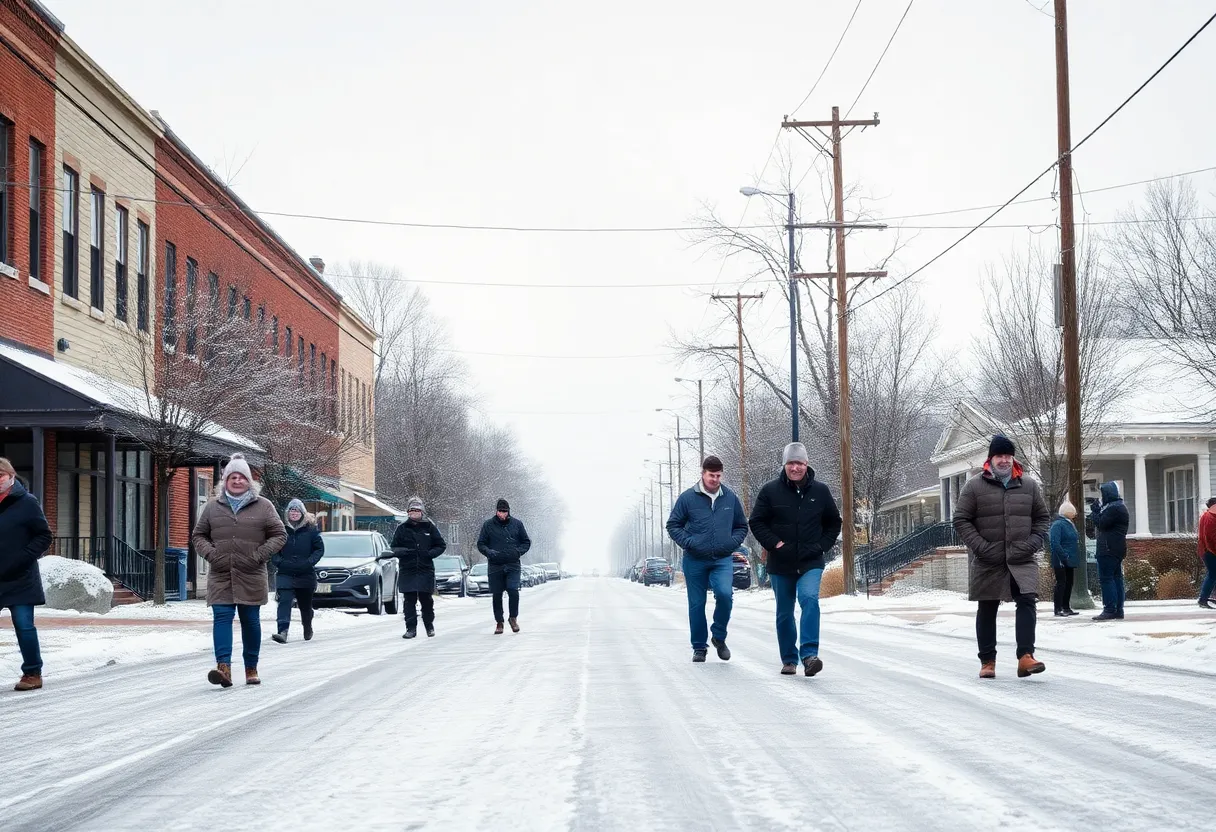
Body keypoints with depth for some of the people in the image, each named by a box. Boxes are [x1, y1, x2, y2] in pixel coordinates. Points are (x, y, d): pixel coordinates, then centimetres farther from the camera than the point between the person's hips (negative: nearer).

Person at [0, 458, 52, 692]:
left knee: (24, 626, -1)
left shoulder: (27, 503, -4)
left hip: (20, 578, -4)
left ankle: (32, 673, 10)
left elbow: (44, 536, -3)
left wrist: (24, 558, -13)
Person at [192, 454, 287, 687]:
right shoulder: (212, 507, 9)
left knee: (251, 621, 7)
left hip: (251, 578, -1)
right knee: (222, 617, -11)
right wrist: (210, 553, -3)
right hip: (221, 576, 1)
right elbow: (198, 535, 16)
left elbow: (279, 535, 5)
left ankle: (251, 668, 19)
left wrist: (259, 555, -8)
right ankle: (223, 667, -21)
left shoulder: (263, 506, 3)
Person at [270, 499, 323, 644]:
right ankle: (283, 632, -28)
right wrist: (279, 562, -11)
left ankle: (308, 629, 38)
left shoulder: (310, 530, 1)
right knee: (284, 601, -18)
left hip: (306, 575, 1)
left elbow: (320, 549, 2)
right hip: (285, 574, -1)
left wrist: (308, 562, -11)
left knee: (305, 604, 14)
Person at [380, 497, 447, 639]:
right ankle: (411, 628, 2)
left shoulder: (429, 527, 6)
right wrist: (401, 552, -12)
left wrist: (430, 553, -8)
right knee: (409, 600, -2)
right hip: (407, 571, 1)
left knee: (426, 599, 1)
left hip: (425, 570, -1)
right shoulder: (402, 528, 7)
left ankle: (429, 626, 19)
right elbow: (394, 547, 10)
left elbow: (441, 545, 10)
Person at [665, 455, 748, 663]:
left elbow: (742, 526, 18)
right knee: (696, 605, 4)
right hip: (695, 560, -1)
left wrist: (732, 542, 0)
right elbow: (673, 525, 4)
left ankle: (719, 636, 1)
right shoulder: (688, 498, -2)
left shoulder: (730, 498, 5)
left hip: (723, 560, 1)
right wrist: (688, 543, -10)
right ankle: (699, 647, 18)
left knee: (725, 594, -21)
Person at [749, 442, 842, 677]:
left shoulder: (820, 491, 3)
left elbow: (834, 523, 14)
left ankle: (809, 654, -30)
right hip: (780, 563, 1)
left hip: (811, 563, -1)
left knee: (810, 599, -24)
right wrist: (774, 543, -10)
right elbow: (756, 522, 2)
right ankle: (789, 660, 23)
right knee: (785, 613, 9)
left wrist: (822, 546, 2)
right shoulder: (771, 491, -3)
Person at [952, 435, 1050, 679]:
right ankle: (987, 661, 16)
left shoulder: (1029, 486, 9)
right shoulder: (974, 487, 0)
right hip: (987, 561, -1)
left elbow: (1043, 518, 15)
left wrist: (1033, 542, -2)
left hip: (1022, 559, 1)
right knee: (987, 609, 7)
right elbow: (961, 520, 0)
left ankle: (1026, 656, -20)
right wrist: (980, 546, -11)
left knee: (1027, 601, -16)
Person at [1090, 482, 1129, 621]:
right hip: (1116, 549, 11)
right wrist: (1097, 510, 9)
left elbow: (1101, 524, -17)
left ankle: (1110, 610, -14)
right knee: (1116, 578, 9)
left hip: (1109, 549, -11)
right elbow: (1103, 523, 20)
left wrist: (1095, 511, -3)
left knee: (1106, 578, -10)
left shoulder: (1113, 508, -15)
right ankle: (1118, 610, 10)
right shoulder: (1119, 507, 20)